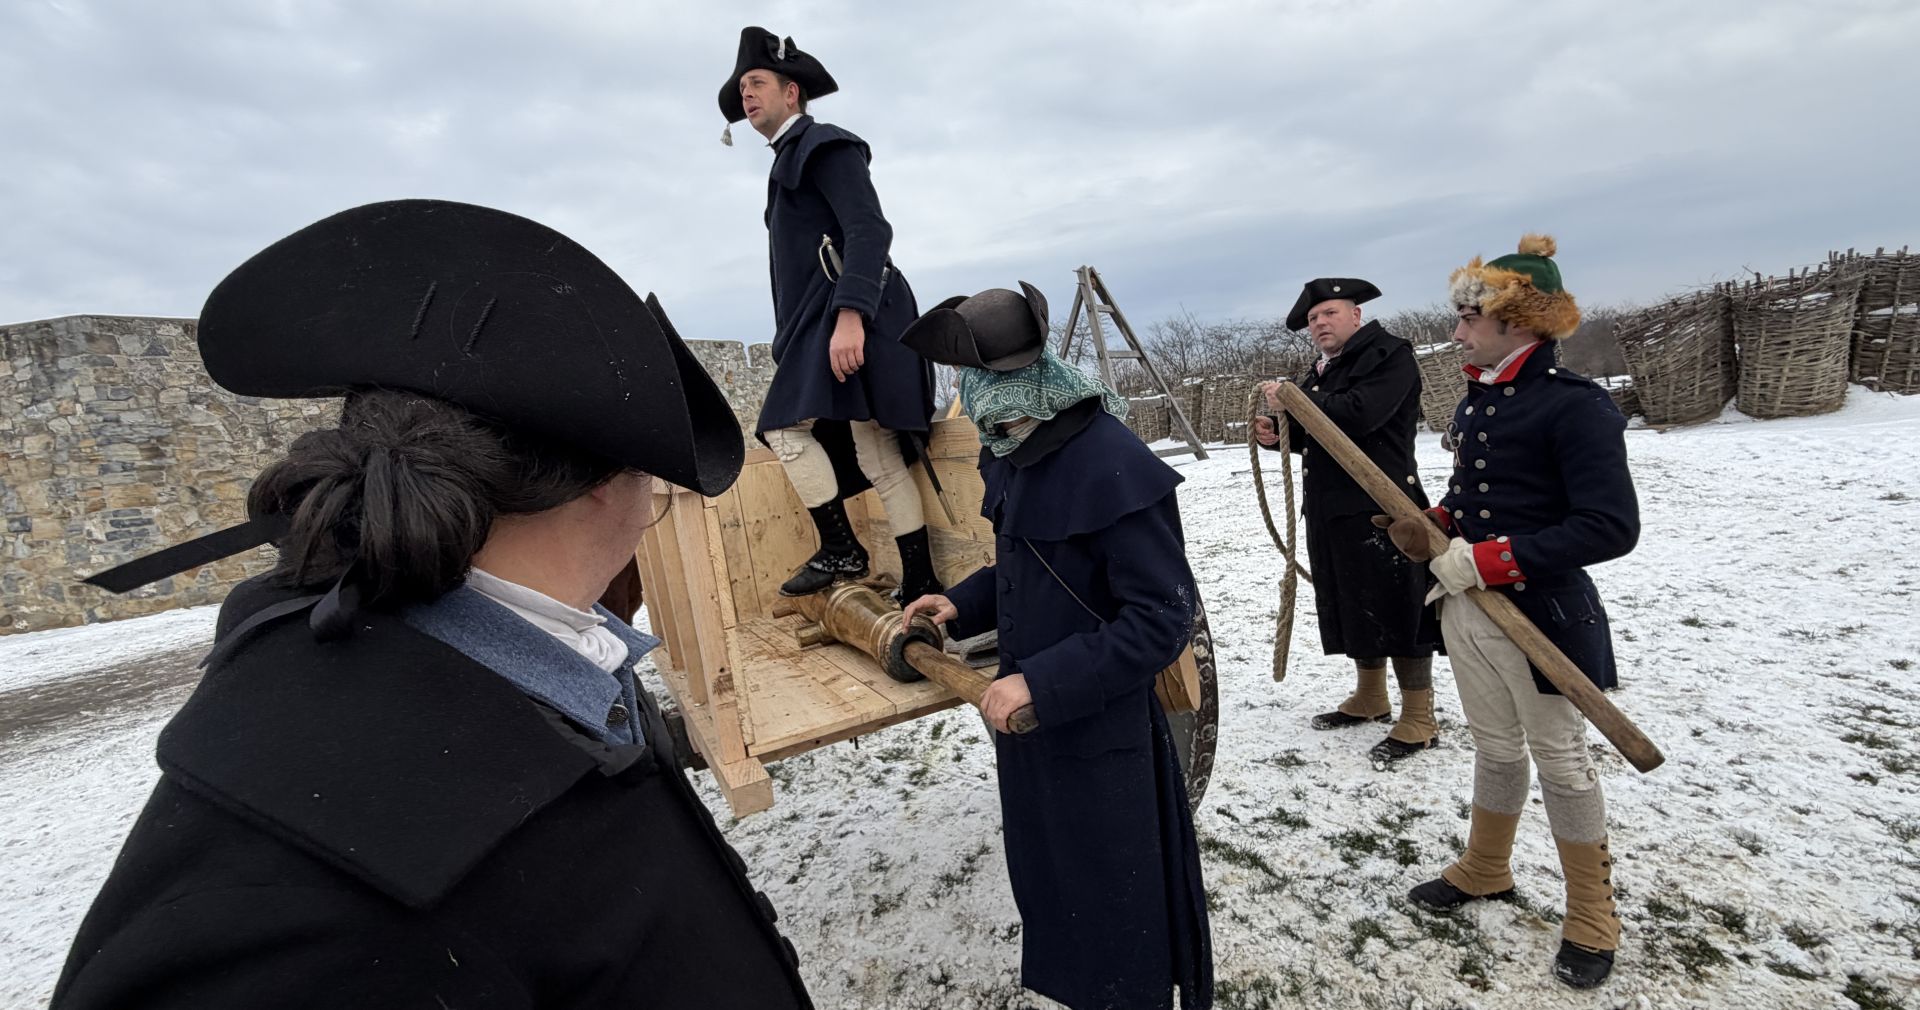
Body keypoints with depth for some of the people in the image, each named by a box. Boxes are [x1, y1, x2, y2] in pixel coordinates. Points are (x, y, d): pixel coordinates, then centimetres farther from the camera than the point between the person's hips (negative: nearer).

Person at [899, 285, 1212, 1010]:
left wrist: (1044, 684, -26)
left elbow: (1161, 618, -25)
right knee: (1049, 892, 28)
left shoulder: (1113, 466, -26)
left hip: (1100, 738, -8)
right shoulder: (1012, 457, 1)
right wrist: (962, 606, 1)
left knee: (1115, 917, 14)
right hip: (1025, 718, 9)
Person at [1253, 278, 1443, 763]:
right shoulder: (1321, 372, 19)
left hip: (1382, 507, -9)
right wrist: (1280, 434, 4)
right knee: (1352, 605, 16)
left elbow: (1358, 414, -24)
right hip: (1329, 508, 9)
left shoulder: (1389, 354, -7)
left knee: (1395, 608, -2)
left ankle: (1418, 719, 10)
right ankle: (1370, 699, 31)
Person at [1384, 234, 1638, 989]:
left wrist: (1488, 560, -25)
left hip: (1540, 613, -6)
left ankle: (1592, 919, 30)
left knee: (1559, 759, 10)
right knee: (1495, 749, 21)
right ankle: (1484, 870, 40)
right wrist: (1430, 530, -4)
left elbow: (1611, 527, -22)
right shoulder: (1475, 400, 6)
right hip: (1466, 607, 7)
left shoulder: (1576, 405, -17)